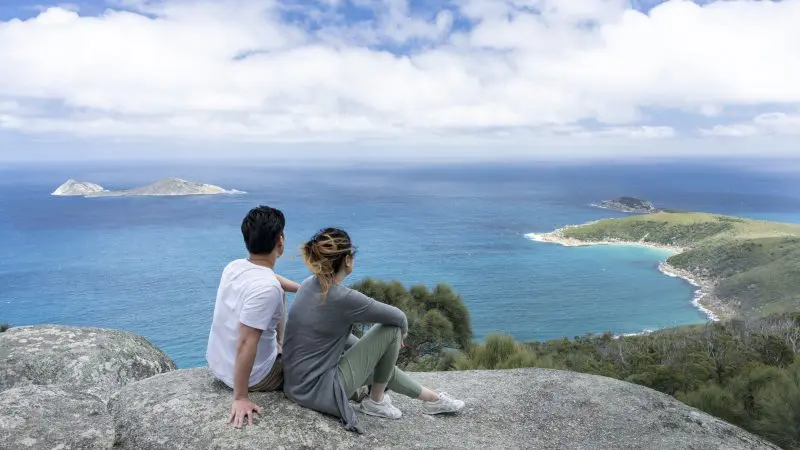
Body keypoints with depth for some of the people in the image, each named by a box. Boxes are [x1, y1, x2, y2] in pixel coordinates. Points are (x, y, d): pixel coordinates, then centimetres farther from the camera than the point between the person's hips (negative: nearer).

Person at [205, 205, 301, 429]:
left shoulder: (234, 266, -7)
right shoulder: (266, 288, -31)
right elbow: (246, 344, -32)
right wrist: (241, 398, -25)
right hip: (254, 377, -7)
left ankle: (278, 346, 32)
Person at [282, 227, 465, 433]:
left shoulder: (309, 284, 1)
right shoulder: (343, 298, -23)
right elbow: (398, 318, -9)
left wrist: (368, 349, 23)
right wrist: (402, 335, 14)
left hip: (297, 385, 9)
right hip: (319, 392, -9)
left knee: (379, 361, 27)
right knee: (391, 330, -6)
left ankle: (433, 398, 39)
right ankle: (375, 401, 13)